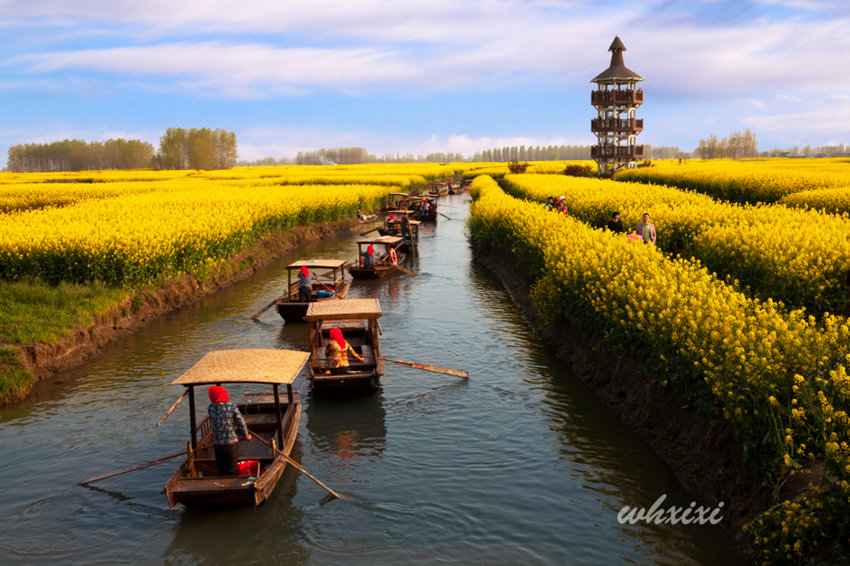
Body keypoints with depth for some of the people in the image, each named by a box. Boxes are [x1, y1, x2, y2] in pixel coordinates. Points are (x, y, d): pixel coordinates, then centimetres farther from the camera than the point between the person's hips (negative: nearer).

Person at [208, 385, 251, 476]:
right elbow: (241, 424, -8)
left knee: (221, 471, 15)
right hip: (231, 443, -2)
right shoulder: (232, 407, -14)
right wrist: (246, 435, 10)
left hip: (217, 444, 3)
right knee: (231, 472, 8)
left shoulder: (211, 408, -7)